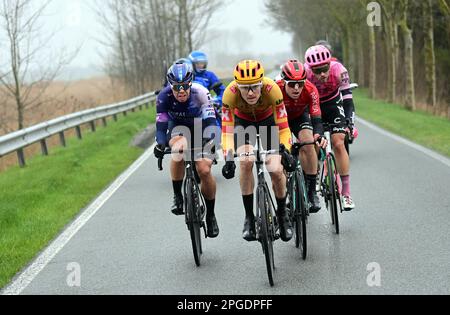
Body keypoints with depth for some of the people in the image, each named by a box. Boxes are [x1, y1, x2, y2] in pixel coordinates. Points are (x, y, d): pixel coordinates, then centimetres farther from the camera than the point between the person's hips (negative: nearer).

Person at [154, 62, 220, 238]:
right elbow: (161, 126, -24)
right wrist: (160, 144, -42)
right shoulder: (164, 97, -27)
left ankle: (210, 215, 5)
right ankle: (177, 196, -19)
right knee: (179, 148, -36)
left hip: (199, 128, -1)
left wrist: (207, 140, -51)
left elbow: (210, 122, -33)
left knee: (204, 170, -18)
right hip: (178, 127, 1)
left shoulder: (200, 93, -30)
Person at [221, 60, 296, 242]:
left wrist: (285, 152, -44)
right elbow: (227, 130, -31)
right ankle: (249, 217, -10)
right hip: (242, 121, 0)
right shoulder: (230, 93, -35)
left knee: (276, 170, -16)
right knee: (246, 162, -25)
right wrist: (228, 158, -43)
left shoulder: (272, 89, -37)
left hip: (268, 120, 0)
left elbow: (283, 127, -30)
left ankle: (282, 213, 12)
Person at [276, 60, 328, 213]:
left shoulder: (310, 90, -33)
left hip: (300, 115, 0)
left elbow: (316, 117, -35)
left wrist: (319, 135, -55)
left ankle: (311, 190, -14)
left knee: (308, 144, -25)